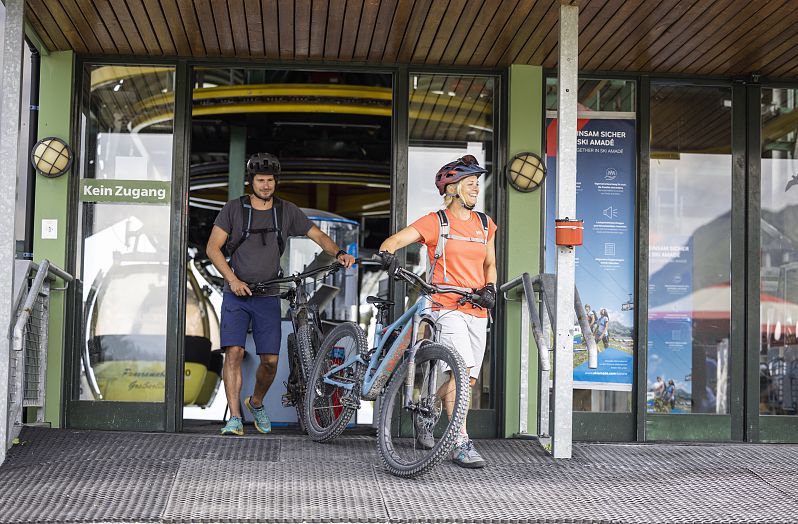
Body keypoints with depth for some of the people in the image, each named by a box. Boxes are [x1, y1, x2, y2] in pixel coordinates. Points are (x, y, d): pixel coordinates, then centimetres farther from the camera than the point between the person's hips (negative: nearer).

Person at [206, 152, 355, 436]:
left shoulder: (287, 210, 5)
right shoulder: (234, 208, -1)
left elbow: (317, 235, 8)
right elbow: (213, 247, -3)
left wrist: (339, 253, -11)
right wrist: (233, 280, -14)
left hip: (268, 296, 2)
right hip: (237, 293, -2)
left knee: (270, 360, -2)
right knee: (234, 352, -16)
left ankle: (256, 403, 27)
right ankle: (235, 419, -11)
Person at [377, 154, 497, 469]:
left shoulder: (485, 225, 13)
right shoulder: (436, 222, -2)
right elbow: (394, 241, -7)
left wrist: (489, 288, 3)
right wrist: (387, 254, -29)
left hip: (476, 310, 6)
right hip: (447, 306, -6)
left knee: (469, 379, 6)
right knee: (462, 369, -21)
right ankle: (461, 444, -16)